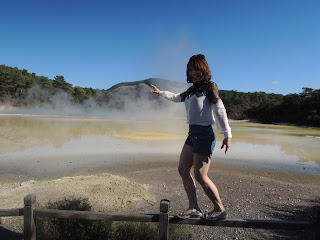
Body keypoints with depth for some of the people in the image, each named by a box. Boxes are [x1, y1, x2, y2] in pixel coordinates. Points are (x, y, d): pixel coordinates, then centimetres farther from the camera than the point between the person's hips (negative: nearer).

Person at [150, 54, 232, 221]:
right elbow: (177, 97, 35)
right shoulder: (192, 90, 17)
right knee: (183, 170, 8)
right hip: (192, 134, 9)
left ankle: (220, 209, 14)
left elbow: (220, 110, -11)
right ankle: (194, 208, 17)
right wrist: (160, 93, 45)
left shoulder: (210, 87, -5)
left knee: (200, 176, -5)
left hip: (204, 134, -9)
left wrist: (227, 134, -16)